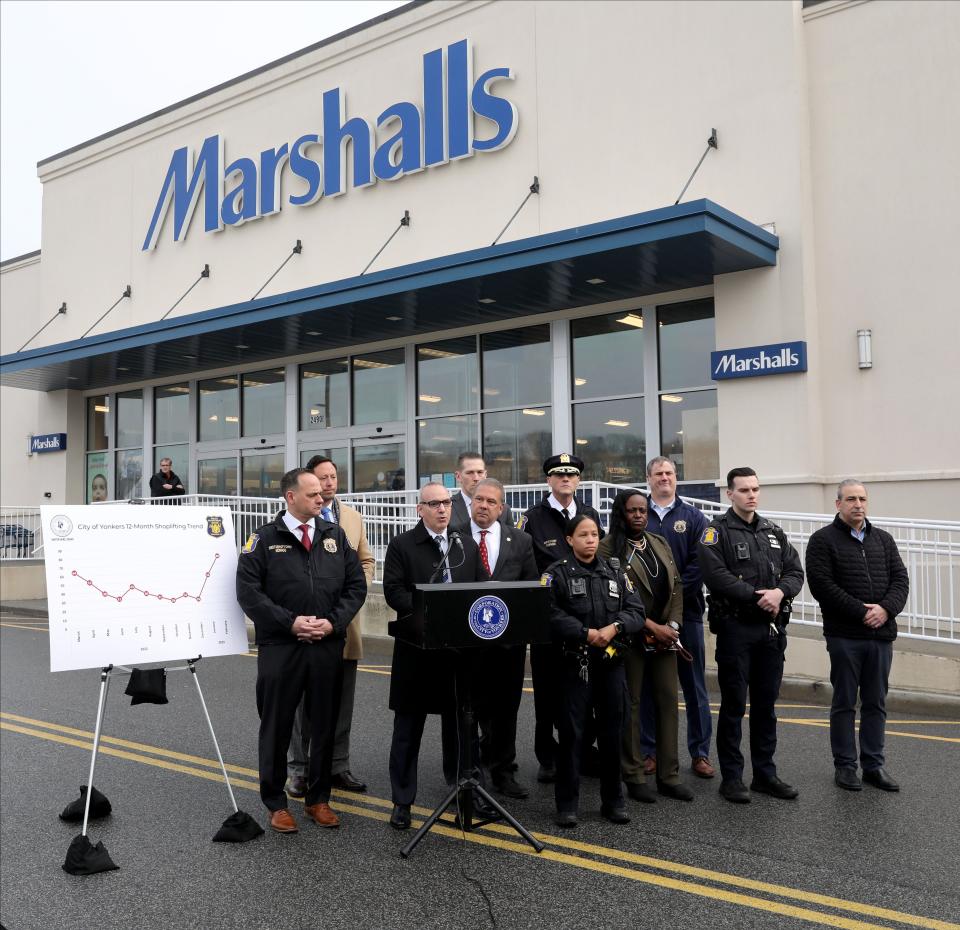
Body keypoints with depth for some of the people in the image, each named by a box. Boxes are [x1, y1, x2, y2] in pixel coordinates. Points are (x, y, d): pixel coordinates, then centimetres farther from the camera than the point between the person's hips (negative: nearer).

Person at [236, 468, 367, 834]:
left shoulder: (335, 535, 7)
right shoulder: (264, 539, -2)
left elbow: (356, 585, 6)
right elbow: (248, 591, -8)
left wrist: (333, 622, -8)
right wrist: (290, 622, -15)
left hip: (328, 647, 3)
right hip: (280, 648, -3)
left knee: (324, 725, 11)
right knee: (277, 727, 8)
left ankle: (319, 799, 27)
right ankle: (276, 803, 23)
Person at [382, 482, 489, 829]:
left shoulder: (468, 546, 12)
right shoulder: (401, 545, 0)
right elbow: (393, 590, -9)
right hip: (416, 647, -3)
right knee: (408, 727, 6)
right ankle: (402, 801, 17)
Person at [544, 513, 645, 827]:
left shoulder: (615, 573, 11)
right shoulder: (557, 574, -3)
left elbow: (635, 611, 5)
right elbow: (552, 615, -14)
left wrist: (614, 627, -13)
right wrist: (586, 633, -19)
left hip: (612, 661, 4)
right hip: (575, 663, -4)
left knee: (611, 732, 11)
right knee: (571, 733, 1)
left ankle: (613, 801, 24)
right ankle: (567, 803, 12)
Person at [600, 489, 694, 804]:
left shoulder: (660, 543, 13)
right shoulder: (609, 547, -7)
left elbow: (677, 586, 12)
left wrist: (673, 625, -2)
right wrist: (652, 627, -13)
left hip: (665, 636, 6)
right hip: (630, 637, -6)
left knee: (669, 702, 6)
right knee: (631, 705, 3)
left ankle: (669, 775, 16)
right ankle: (634, 777, 13)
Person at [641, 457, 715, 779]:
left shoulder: (693, 517, 6)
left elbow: (699, 563, -3)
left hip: (686, 611, 0)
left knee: (694, 685, 7)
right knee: (648, 685, 7)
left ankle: (700, 752, 17)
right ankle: (649, 751, 18)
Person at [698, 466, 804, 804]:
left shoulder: (774, 532, 14)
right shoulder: (716, 532, -5)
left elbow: (795, 571, 8)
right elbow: (716, 576, -18)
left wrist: (780, 592, -13)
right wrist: (758, 597, -17)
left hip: (772, 629, 6)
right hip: (736, 628, -5)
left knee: (766, 705, 12)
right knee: (733, 706, 2)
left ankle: (765, 774, 23)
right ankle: (731, 777, 11)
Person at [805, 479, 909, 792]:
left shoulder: (883, 539, 13)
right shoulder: (823, 540, -3)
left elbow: (900, 579, 7)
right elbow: (822, 585, -13)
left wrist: (886, 608, -12)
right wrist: (861, 612, -16)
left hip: (881, 634, 5)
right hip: (844, 636, -4)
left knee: (876, 703, 11)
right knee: (844, 703, 4)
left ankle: (874, 765, 21)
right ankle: (844, 765, 14)